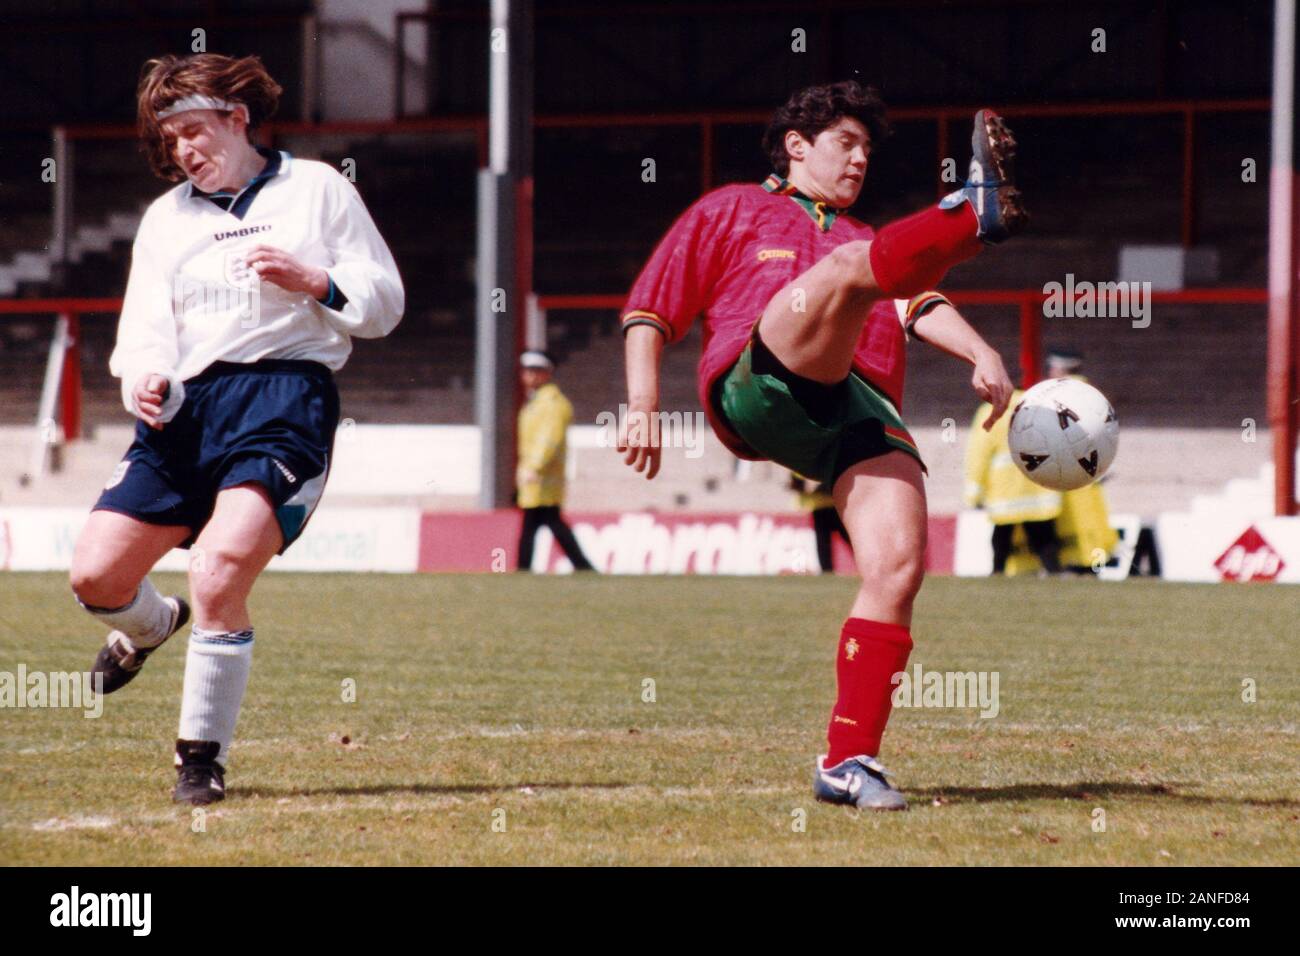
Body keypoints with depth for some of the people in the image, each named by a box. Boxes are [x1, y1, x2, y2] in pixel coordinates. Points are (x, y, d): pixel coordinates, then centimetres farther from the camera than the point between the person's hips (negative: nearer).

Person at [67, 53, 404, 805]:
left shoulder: (316, 189, 10)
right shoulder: (167, 217, 19)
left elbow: (385, 304, 8)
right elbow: (145, 327, 9)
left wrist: (312, 281, -10)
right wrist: (144, 378, -14)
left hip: (287, 396, -5)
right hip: (189, 405, 5)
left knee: (220, 575, -24)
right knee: (97, 574, -2)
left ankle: (204, 754, -9)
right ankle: (152, 626, 36)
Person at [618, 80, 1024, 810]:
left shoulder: (867, 243, 40)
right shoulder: (734, 211, 31)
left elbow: (918, 302, 19)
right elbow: (650, 313, 23)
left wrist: (981, 353, -3)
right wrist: (643, 408, 6)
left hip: (862, 412, 4)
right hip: (759, 386, -4)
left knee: (901, 562, -18)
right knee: (847, 269, -31)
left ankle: (849, 761, -14)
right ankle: (976, 213, -62)